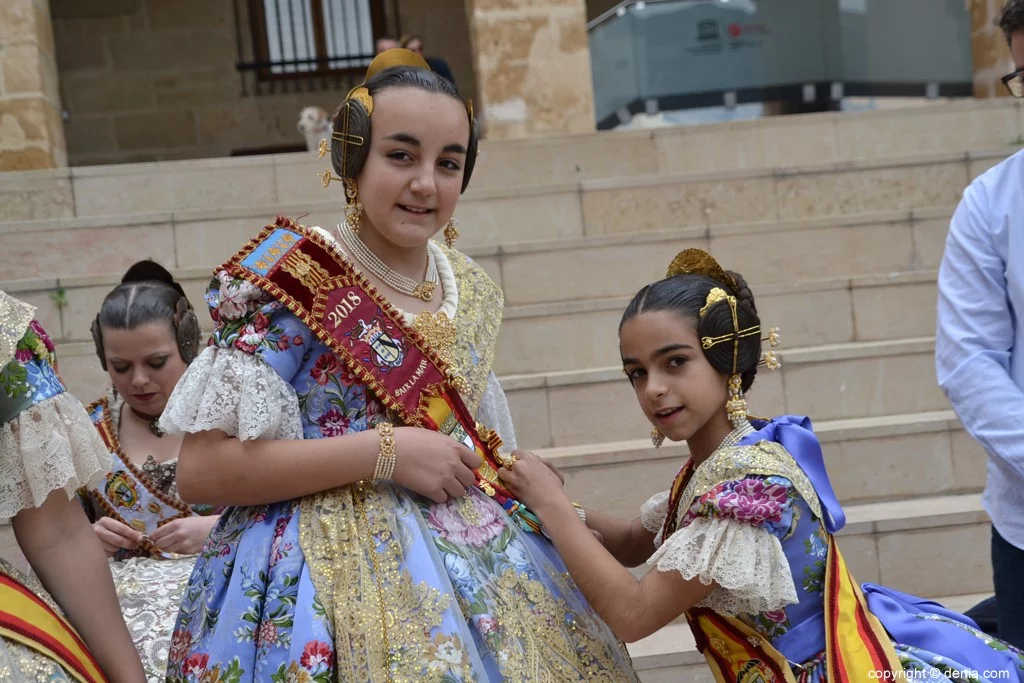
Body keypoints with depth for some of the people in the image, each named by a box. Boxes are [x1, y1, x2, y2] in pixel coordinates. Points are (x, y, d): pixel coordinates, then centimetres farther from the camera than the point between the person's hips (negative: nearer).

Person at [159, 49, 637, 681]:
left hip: (477, 556, 6)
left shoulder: (473, 291, 9)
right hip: (334, 566, -6)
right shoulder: (294, 281, -11)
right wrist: (387, 451, -19)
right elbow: (202, 470, -17)